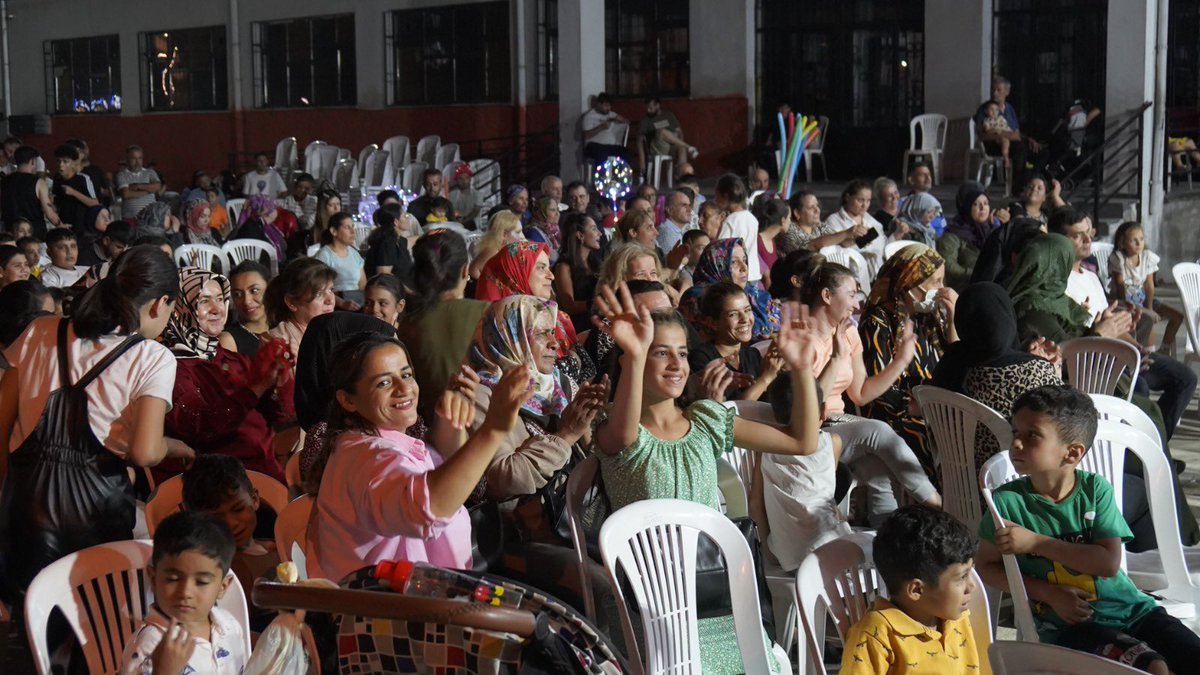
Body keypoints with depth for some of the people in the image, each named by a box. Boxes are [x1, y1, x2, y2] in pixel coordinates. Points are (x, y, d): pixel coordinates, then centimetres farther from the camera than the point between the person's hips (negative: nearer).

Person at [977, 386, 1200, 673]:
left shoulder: (1095, 489, -3)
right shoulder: (1007, 501, -7)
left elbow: (1109, 562, -11)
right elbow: (987, 566, -1)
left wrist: (1035, 542, -18)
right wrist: (1050, 593, -12)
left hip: (1131, 608, 3)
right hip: (1068, 624, -3)